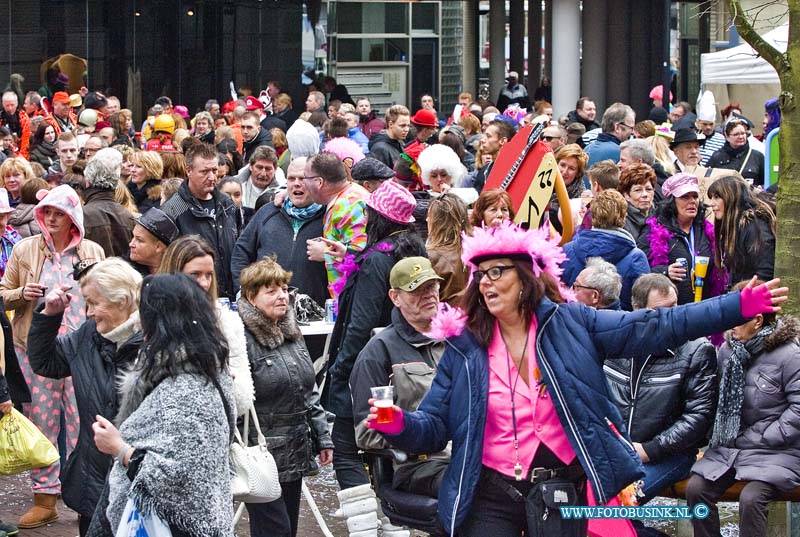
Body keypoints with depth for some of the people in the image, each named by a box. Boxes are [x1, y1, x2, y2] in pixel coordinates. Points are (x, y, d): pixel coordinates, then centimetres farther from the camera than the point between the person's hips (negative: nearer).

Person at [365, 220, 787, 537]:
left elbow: (652, 328, -5)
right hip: (489, 495, 1)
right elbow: (434, 427, 5)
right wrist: (399, 424, -19)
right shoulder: (464, 347, 2)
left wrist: (738, 307, -13)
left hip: (562, 491, -1)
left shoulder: (569, 323, -1)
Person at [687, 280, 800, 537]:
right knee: (696, 489, -16)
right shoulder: (728, 349, 8)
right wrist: (720, 434, 4)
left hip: (774, 450, -6)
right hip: (730, 445, 6)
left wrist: (760, 439, -16)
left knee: (751, 498, -30)